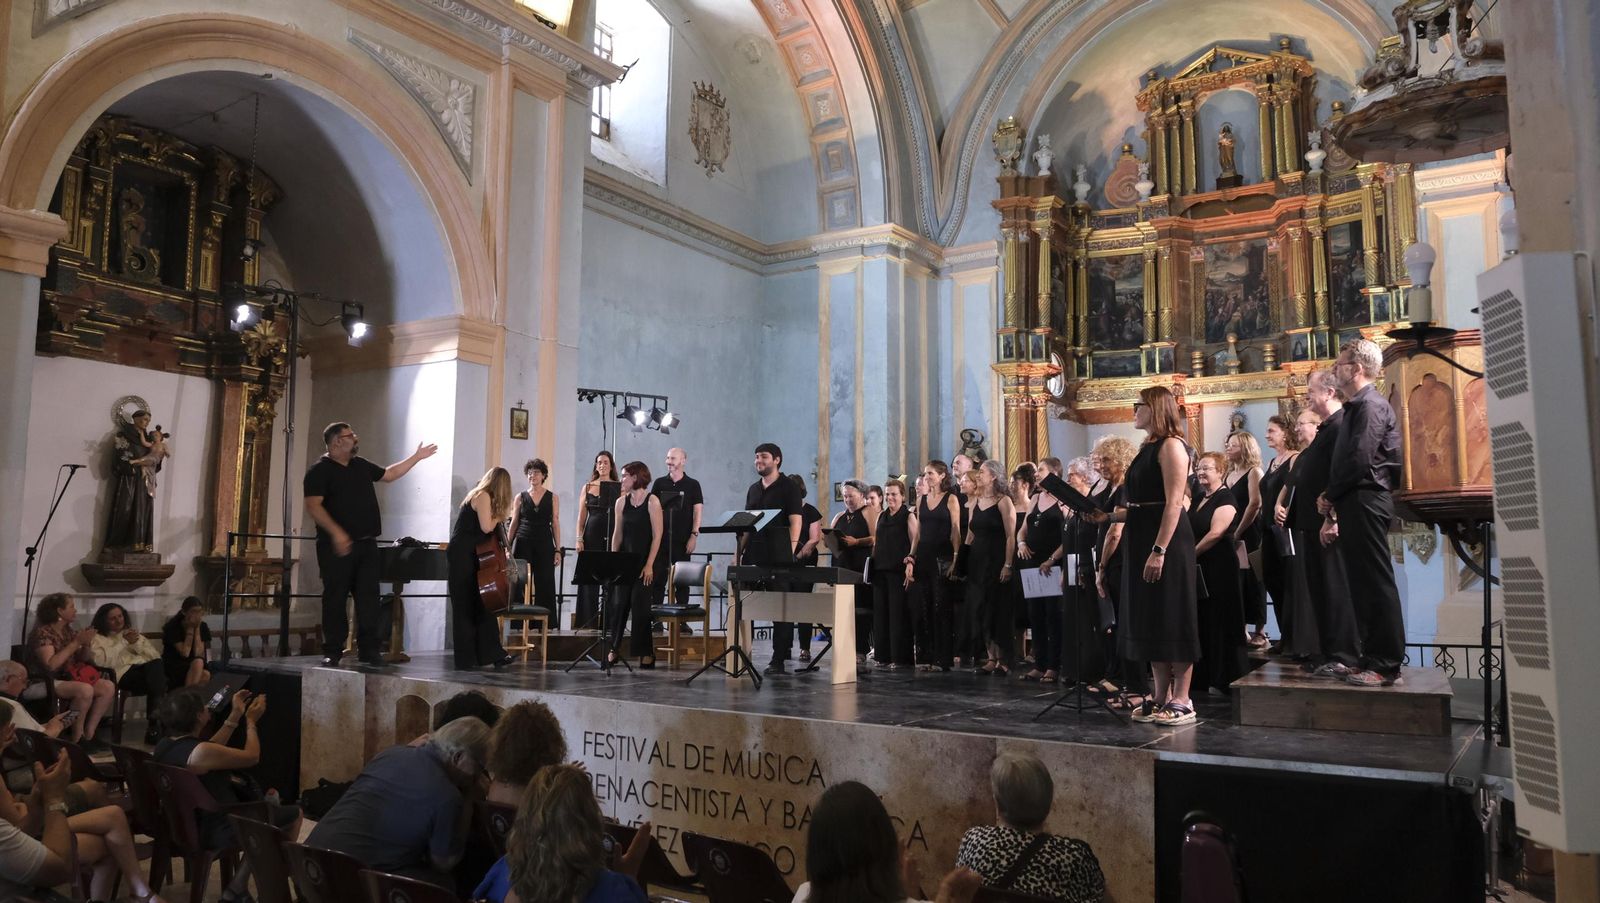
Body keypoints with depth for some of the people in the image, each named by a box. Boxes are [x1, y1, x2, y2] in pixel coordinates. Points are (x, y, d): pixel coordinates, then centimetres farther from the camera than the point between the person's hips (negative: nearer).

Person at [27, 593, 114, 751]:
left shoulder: (68, 631, 11)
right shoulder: (42, 633, -14)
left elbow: (82, 659, 17)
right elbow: (51, 665, -26)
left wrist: (86, 644, -4)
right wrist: (76, 642, -22)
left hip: (70, 678, 8)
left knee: (108, 687, -10)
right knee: (85, 690, -33)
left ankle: (88, 735, -7)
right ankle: (77, 739, -20)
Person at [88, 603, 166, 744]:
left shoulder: (132, 632, 27)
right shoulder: (97, 638, 14)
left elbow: (155, 656, 16)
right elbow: (101, 661, -7)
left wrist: (137, 644, 1)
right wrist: (125, 643, -4)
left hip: (145, 667, 4)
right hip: (123, 673, -4)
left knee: (156, 665, -34)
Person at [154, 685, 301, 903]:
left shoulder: (162, 747, -2)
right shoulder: (199, 753, -29)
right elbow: (252, 757, -15)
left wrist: (235, 716, 15)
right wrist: (251, 721, 0)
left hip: (184, 825, 9)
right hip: (217, 831, -9)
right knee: (294, 814, 8)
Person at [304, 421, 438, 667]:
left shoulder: (361, 465, 15)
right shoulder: (320, 470, -7)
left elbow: (388, 474, 29)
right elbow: (313, 506, -16)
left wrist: (416, 457, 27)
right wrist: (336, 532, -25)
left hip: (366, 544, 6)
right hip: (337, 545, -6)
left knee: (368, 597, 4)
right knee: (335, 598, -1)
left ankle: (368, 649, 8)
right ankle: (332, 651, 8)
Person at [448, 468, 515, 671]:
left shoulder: (480, 495, 17)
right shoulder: (483, 496, -10)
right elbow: (486, 527, -19)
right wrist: (498, 517, -3)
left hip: (468, 556, 9)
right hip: (463, 556, -9)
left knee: (481, 606, 7)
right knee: (466, 608, -4)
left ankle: (490, 654, 9)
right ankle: (466, 660, 1)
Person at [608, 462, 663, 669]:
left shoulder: (652, 501, -7)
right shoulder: (621, 502, 7)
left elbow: (657, 535, -9)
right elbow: (617, 533, 9)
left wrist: (649, 564, -14)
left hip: (644, 561, -4)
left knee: (640, 605, -4)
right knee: (619, 603, 3)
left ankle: (646, 652, 7)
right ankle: (613, 649, 15)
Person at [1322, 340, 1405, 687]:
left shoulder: (1370, 405, -11)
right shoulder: (1359, 406, 19)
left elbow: (1359, 461, -19)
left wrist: (1329, 496, -8)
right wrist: (1335, 502, 10)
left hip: (1365, 501, -10)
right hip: (1357, 503, 10)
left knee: (1376, 583, -6)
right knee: (1365, 583, 12)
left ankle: (1385, 664, -3)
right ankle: (1375, 657, 18)